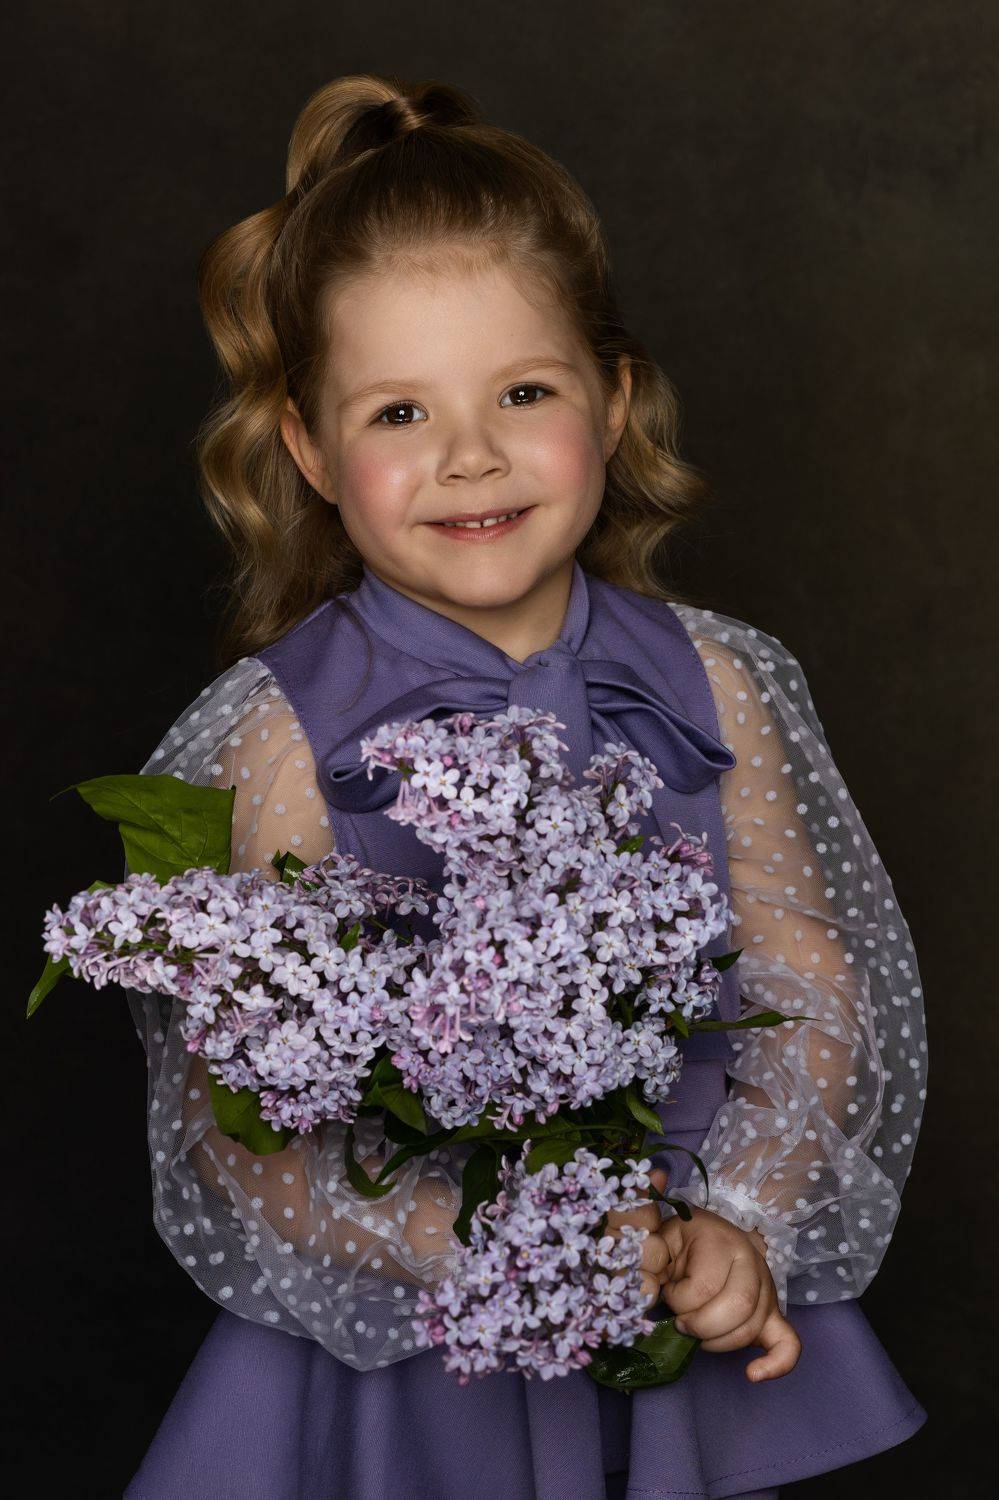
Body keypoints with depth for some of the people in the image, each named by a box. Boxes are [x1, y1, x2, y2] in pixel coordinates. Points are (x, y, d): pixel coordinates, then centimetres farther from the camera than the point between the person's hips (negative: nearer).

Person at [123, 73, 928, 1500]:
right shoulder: (277, 739, -14)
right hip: (395, 1351, -2)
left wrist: (737, 1228, -15)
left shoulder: (716, 686, -6)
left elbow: (817, 982, -1)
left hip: (694, 1326, 3)